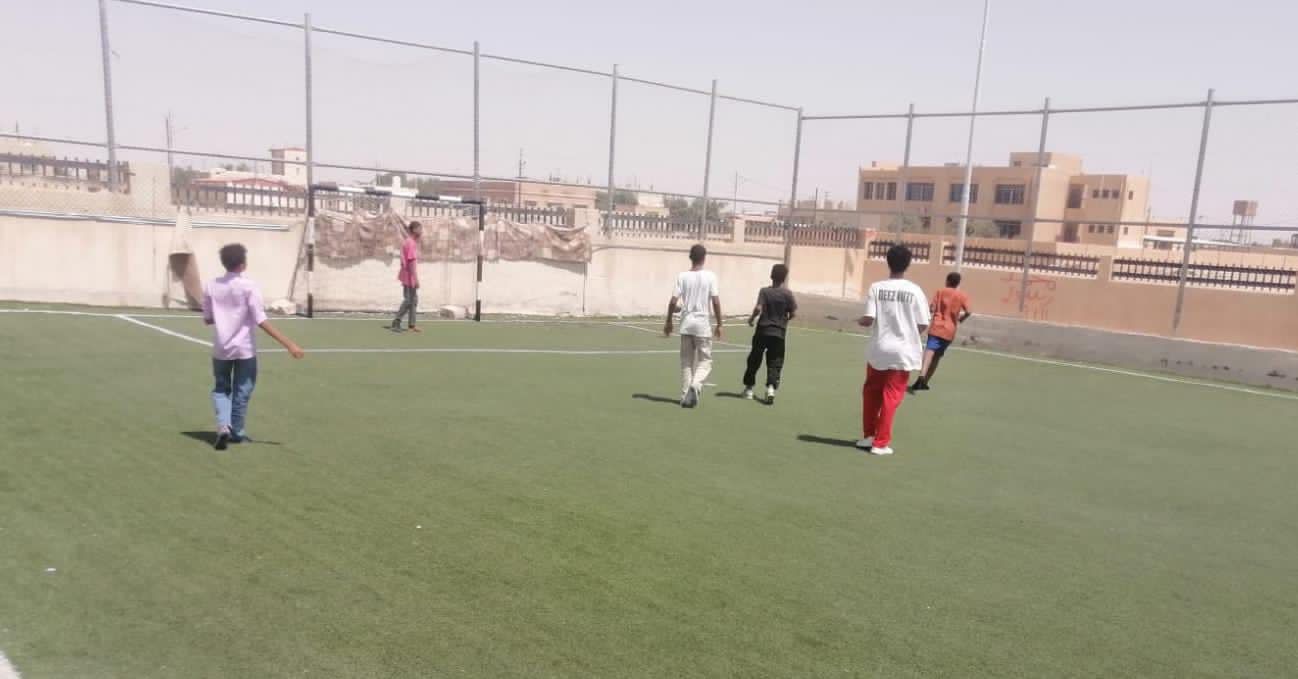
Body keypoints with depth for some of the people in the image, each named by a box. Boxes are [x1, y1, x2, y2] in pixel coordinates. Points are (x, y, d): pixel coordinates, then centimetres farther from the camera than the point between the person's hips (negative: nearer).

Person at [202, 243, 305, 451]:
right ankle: (237, 432, 22)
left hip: (221, 349, 3)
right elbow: (261, 321, -19)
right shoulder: (249, 286, -13)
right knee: (241, 392, 13)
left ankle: (223, 426, -3)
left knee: (221, 389, 18)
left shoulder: (211, 287, -1)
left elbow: (207, 319, 5)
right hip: (245, 349, -3)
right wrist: (289, 344, -21)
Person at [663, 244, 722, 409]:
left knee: (686, 361, 13)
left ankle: (685, 396, 12)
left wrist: (668, 321, 9)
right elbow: (716, 302, -8)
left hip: (686, 323, 2)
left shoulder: (682, 276, -1)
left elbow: (673, 302, -4)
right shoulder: (710, 276, -5)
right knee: (705, 361, 8)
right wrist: (719, 324, 2)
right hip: (703, 323, -2)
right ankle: (695, 385, -17)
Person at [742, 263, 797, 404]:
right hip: (779, 333, 0)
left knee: (754, 360, 14)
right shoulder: (787, 293, -3)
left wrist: (752, 318, 1)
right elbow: (793, 313, -3)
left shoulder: (764, 291, -6)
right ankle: (771, 387, -17)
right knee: (775, 363, 4)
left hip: (762, 331, 0)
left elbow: (758, 308, -18)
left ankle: (748, 388, 23)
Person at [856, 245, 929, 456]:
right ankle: (880, 443, 9)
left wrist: (860, 321, 10)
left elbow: (868, 320, -13)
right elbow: (923, 325, -6)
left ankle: (869, 435, 25)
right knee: (891, 398, 6)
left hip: (878, 350, 1)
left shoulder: (876, 288, -7)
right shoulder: (915, 291, -6)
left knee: (871, 393, 19)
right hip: (903, 352, -1)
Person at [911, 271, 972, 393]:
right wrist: (960, 319, 14)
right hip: (949, 331, 3)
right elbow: (968, 312, -6)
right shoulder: (962, 296, 7)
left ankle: (921, 376, -44)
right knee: (937, 356, 15)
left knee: (929, 351, -19)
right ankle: (924, 382, 18)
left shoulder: (941, 292, 4)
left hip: (937, 328, -2)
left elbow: (931, 309, -3)